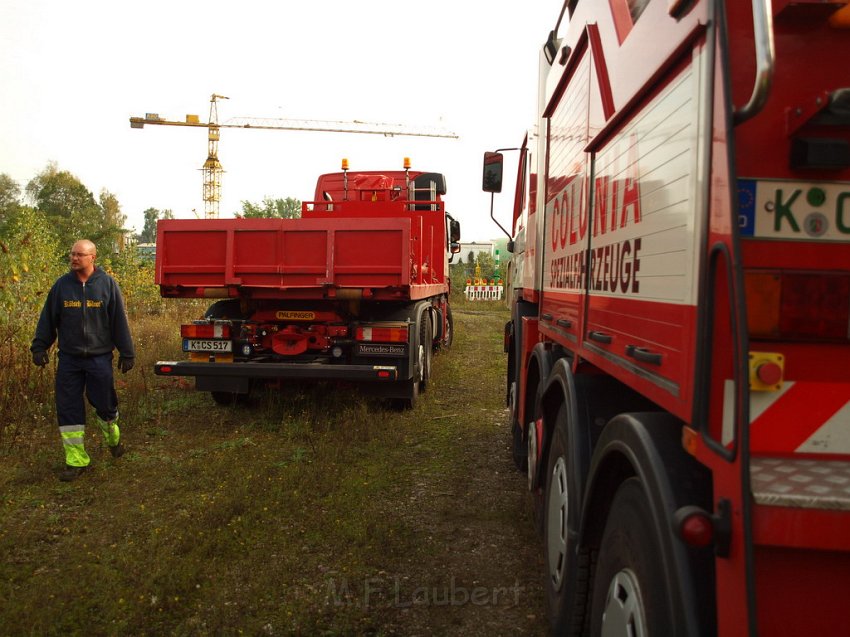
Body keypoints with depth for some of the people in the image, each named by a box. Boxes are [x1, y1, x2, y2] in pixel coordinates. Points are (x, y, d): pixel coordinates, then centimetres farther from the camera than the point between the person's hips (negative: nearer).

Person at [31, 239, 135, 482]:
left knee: (105, 404, 7)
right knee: (68, 408, 2)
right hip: (69, 359, 2)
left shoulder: (107, 284, -2)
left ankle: (113, 439, 37)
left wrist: (126, 353, 0)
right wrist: (39, 347, 5)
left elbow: (120, 321, 0)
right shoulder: (62, 285, 2)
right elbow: (48, 319, 10)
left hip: (100, 359, -2)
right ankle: (76, 460, 13)